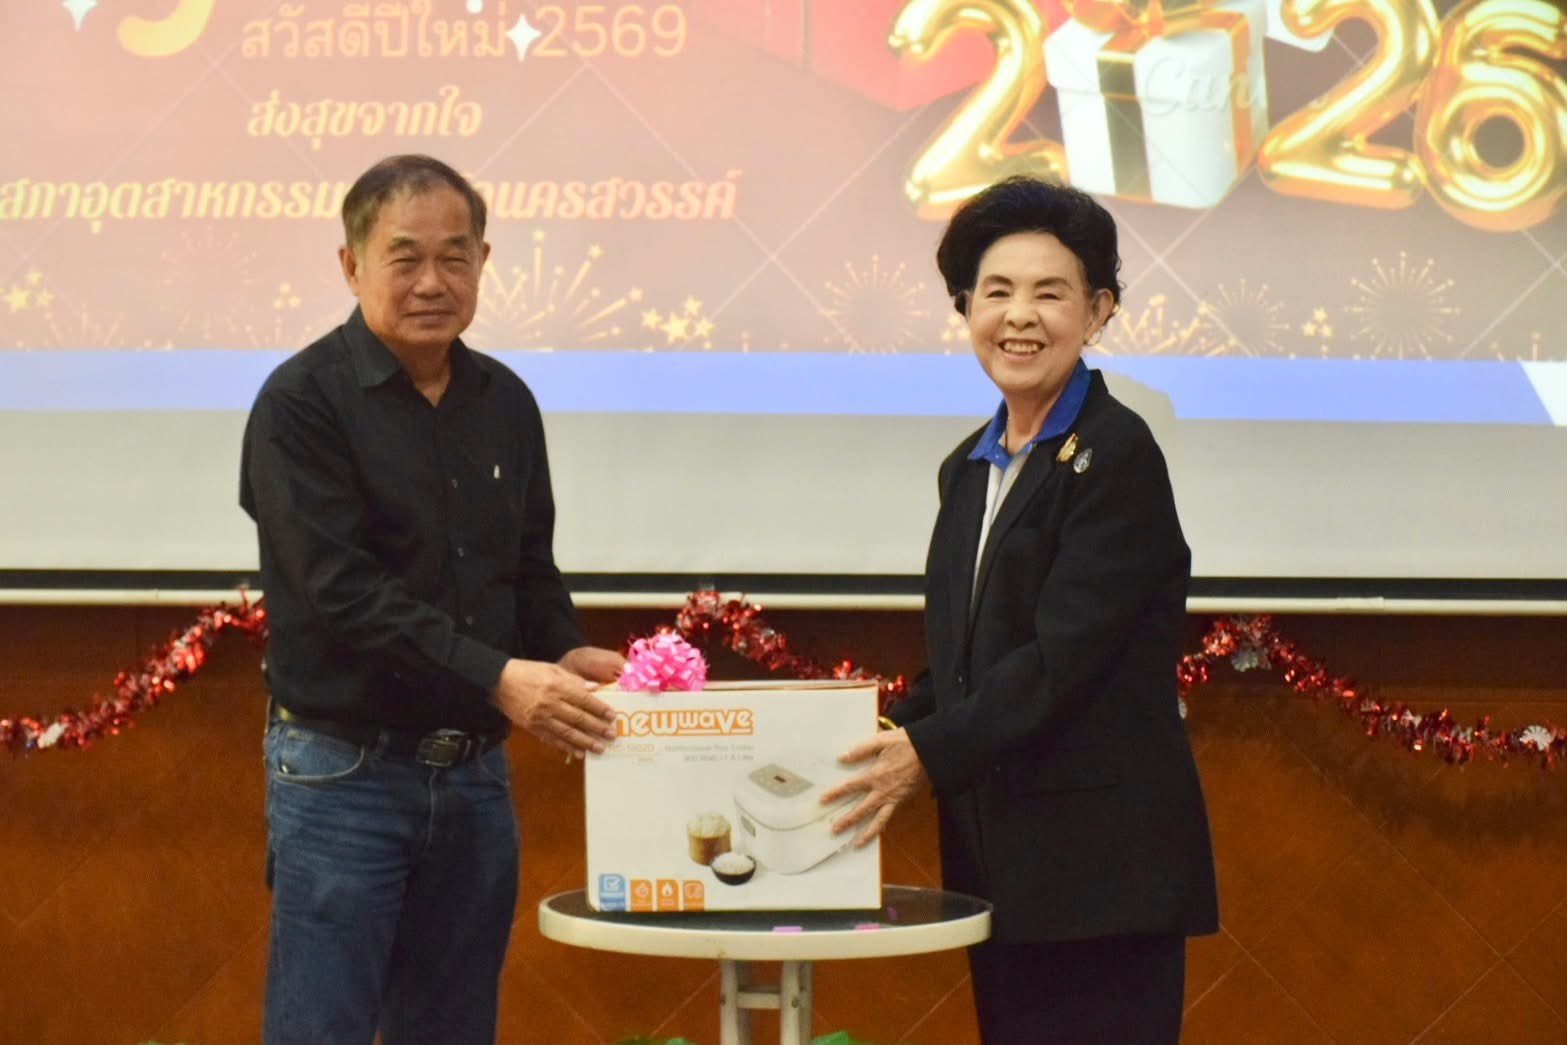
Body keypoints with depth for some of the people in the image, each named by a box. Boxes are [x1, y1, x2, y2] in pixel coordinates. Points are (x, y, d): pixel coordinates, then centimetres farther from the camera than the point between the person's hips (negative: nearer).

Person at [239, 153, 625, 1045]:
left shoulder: (506, 402, 10)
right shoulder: (304, 401, -9)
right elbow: (340, 588, -19)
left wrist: (565, 652, -4)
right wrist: (495, 677, -27)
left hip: (475, 772, 6)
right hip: (345, 771, -6)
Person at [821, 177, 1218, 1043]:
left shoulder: (1115, 453, -9)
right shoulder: (969, 469, 15)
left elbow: (1064, 657, -17)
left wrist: (929, 753, -18)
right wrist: (886, 744, 2)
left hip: (1102, 865, -8)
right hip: (999, 860, 8)